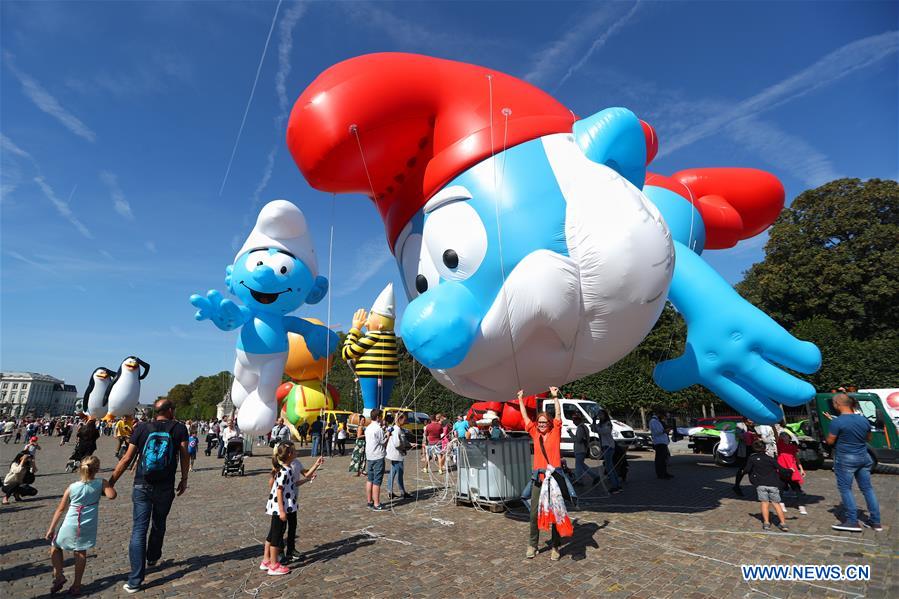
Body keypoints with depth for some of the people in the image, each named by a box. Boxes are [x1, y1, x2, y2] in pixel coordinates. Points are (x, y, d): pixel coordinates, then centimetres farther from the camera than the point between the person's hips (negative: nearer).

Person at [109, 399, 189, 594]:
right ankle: (152, 557, 42)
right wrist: (184, 479, 8)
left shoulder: (141, 428, -2)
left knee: (139, 529, 3)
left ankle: (135, 580, 2)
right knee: (159, 524, 21)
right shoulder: (179, 428, -6)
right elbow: (184, 456, -6)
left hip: (142, 486, 1)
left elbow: (127, 458, -3)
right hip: (165, 488, 0)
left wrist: (111, 481, 7)